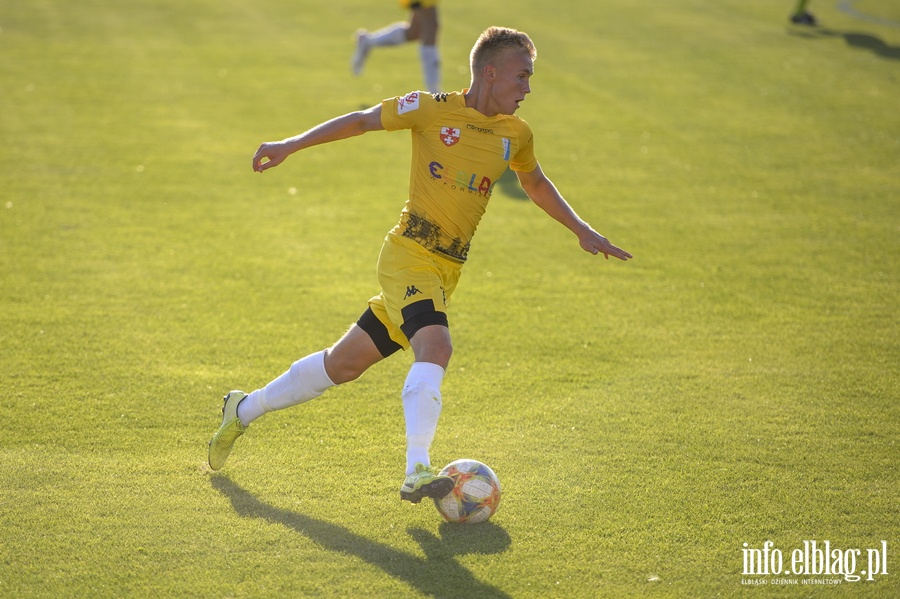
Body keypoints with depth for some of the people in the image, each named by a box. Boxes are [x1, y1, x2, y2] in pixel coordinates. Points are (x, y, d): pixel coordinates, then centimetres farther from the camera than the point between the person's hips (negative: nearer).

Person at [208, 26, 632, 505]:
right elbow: (361, 121, 2)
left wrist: (581, 230, 24)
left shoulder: (516, 135, 9)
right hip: (409, 255, -6)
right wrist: (290, 145, -4)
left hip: (448, 270, 6)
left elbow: (535, 184, 28)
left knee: (345, 364, 11)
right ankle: (417, 472, -32)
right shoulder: (433, 110, -7)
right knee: (435, 347, -30)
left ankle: (244, 409, 28)